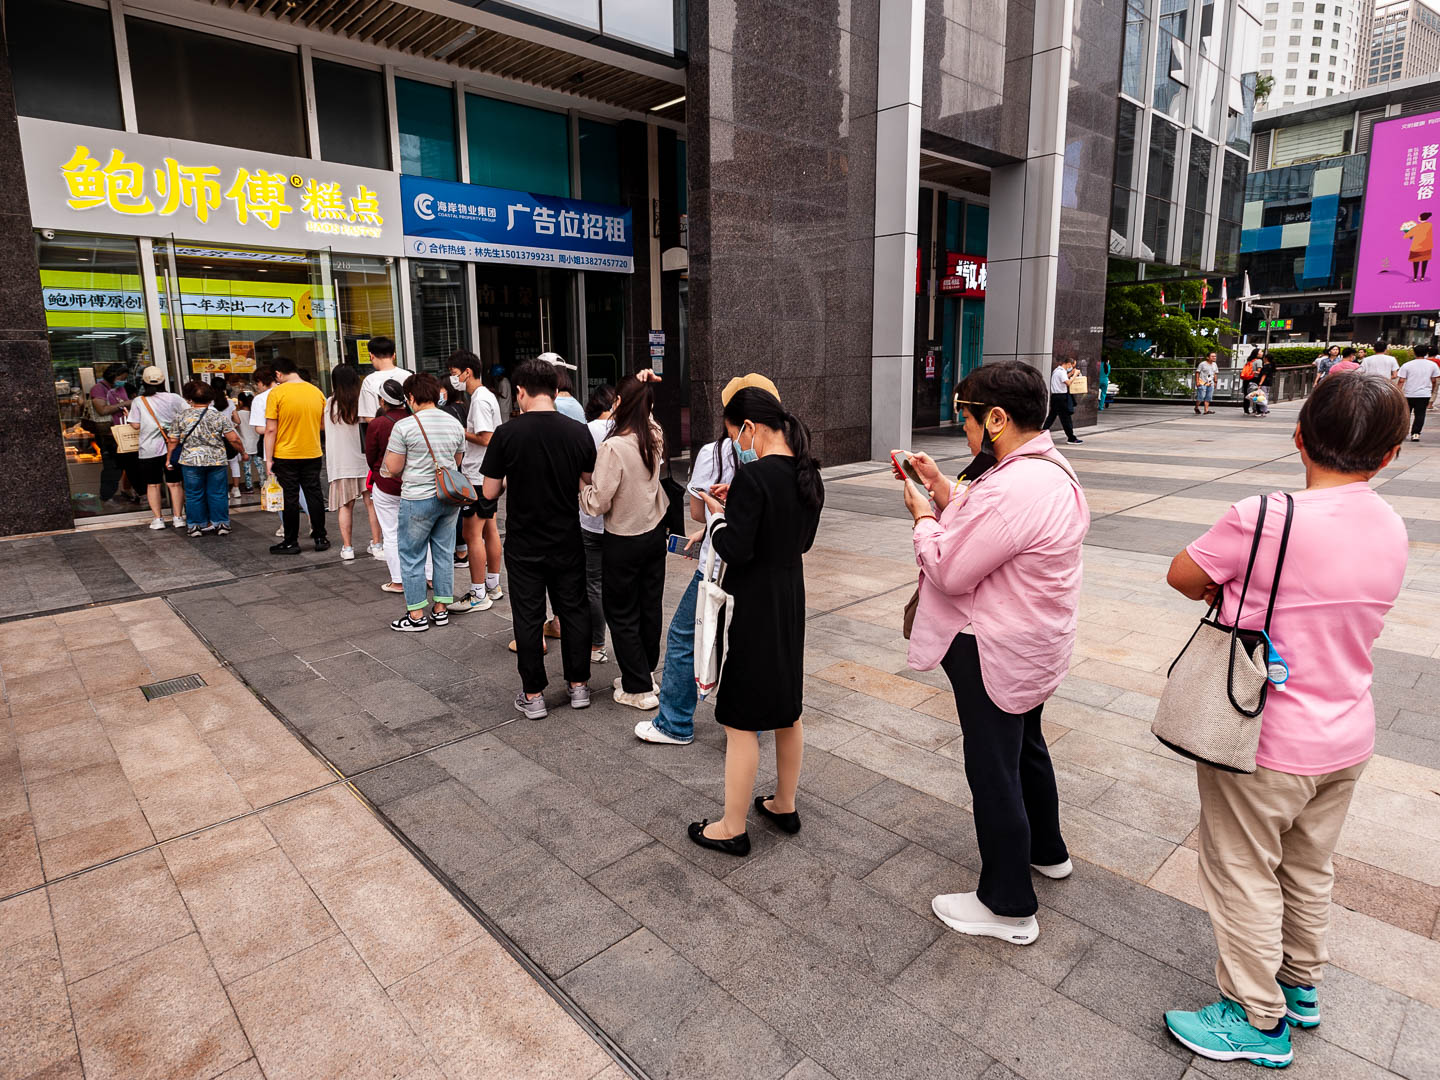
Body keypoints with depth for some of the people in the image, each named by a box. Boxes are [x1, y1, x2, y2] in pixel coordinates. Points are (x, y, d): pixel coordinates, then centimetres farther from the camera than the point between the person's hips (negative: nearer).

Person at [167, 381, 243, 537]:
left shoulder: (180, 418, -1)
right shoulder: (220, 417, -4)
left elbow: (173, 441, 1)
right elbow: (233, 439, -6)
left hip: (191, 461, 0)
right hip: (217, 461, 0)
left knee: (194, 495, 10)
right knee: (218, 494, 8)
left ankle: (197, 525, 15)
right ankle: (221, 524, 11)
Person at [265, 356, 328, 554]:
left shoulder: (276, 393, -11)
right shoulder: (316, 391, 2)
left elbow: (271, 430, -10)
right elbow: (325, 423, 11)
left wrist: (269, 459, -5)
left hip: (286, 455, -3)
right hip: (313, 454, 4)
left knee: (290, 498, 4)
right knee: (314, 494, 11)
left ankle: (291, 542, 11)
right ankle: (320, 538, 16)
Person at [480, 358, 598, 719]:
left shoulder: (507, 433, -13)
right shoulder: (579, 432, -6)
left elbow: (490, 492, -8)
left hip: (524, 545, -2)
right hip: (567, 541, 2)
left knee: (528, 618, 8)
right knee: (574, 611, 15)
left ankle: (533, 695, 17)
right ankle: (578, 685, 25)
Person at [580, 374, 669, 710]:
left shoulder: (613, 447, -23)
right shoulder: (654, 438, -3)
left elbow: (598, 503, -20)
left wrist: (581, 486, -3)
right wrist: (643, 387, 15)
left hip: (623, 542, -6)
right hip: (655, 532, 7)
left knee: (622, 615, 7)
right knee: (651, 606, 17)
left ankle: (639, 689, 12)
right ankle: (647, 672, 34)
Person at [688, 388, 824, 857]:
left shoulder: (753, 475, -21)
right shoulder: (807, 474, 4)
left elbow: (735, 550, -23)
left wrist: (718, 514, -4)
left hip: (753, 603, -8)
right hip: (791, 598, 8)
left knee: (741, 720, 4)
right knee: (786, 707, 20)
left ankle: (733, 829, 17)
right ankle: (784, 805, 36)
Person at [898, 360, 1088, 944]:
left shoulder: (1013, 490, -31)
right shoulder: (1051, 466, 4)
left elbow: (949, 571, -25)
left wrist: (922, 514, -10)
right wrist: (942, 489, 3)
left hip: (996, 655, -11)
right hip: (1037, 644, 11)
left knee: (994, 771, 5)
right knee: (1026, 746, 28)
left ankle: (1009, 906, 22)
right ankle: (1046, 851, 51)